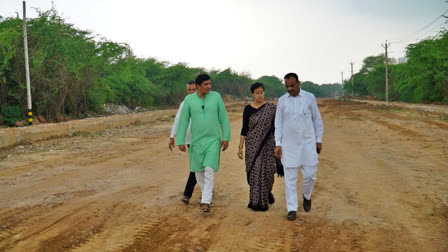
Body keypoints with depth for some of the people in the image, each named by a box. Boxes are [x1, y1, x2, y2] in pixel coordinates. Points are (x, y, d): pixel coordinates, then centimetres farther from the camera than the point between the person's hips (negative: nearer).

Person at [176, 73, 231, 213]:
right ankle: (207, 192, 37)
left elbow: (223, 118, 0)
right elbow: (183, 121, 0)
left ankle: (205, 202, -9)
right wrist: (180, 141, -4)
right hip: (196, 140, 2)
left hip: (213, 140, -2)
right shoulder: (189, 99, -3)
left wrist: (226, 137, -3)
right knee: (198, 170, 12)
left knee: (209, 170, -12)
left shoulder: (216, 96, -3)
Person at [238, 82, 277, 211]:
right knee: (254, 172, 0)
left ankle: (268, 191, 31)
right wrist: (240, 147, -2)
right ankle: (257, 201, 10)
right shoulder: (248, 109, 2)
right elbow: (244, 129, 3)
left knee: (267, 171, 0)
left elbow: (275, 128, 3)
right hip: (252, 145, 0)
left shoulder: (271, 108, 1)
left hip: (267, 144, 0)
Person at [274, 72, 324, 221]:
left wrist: (319, 140, 5)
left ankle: (306, 195, 33)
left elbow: (317, 119, 6)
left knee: (310, 175, 2)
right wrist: (277, 144, -1)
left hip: (308, 142, 0)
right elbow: (278, 123, 5)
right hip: (289, 144, 0)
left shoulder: (309, 97, -1)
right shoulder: (282, 100, 2)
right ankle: (292, 209, 10)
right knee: (290, 178, 1)